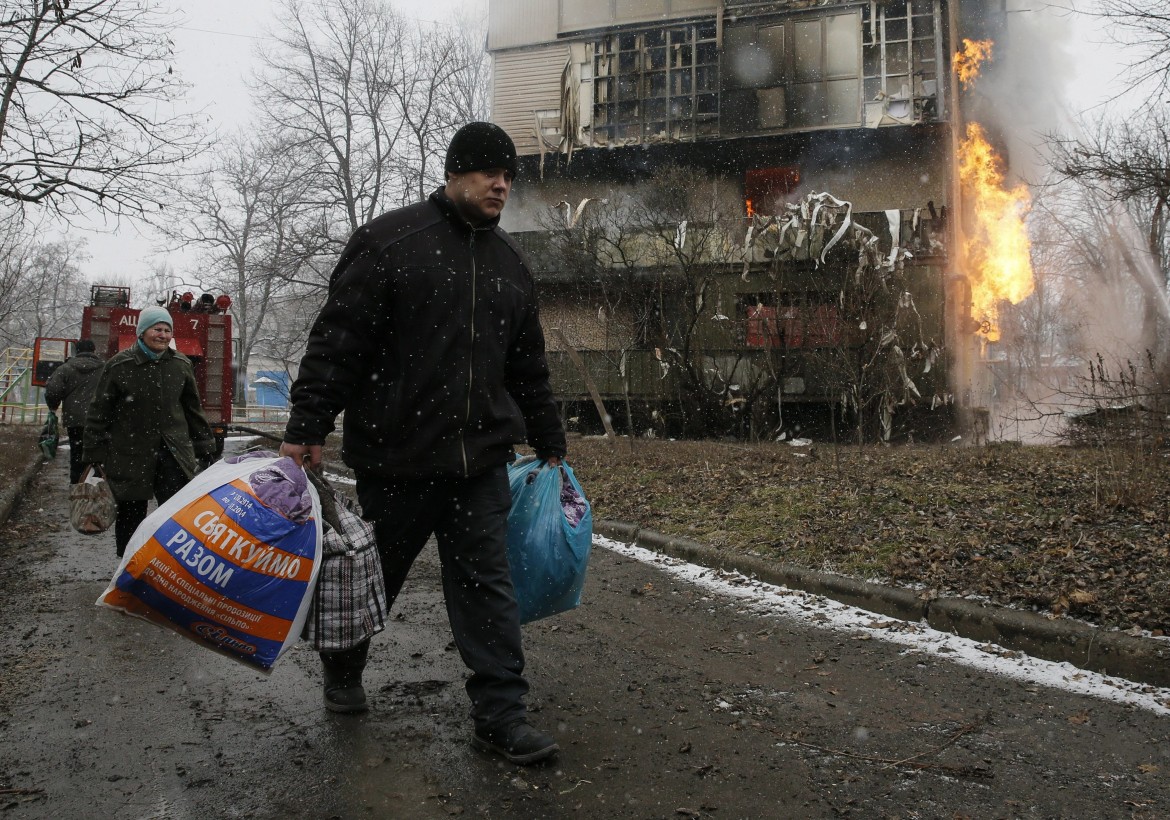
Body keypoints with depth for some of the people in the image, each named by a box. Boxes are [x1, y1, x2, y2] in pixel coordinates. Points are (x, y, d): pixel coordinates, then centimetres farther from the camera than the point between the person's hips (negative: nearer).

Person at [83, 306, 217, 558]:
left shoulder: (181, 365, 5)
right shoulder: (119, 366, -4)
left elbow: (193, 409, 14)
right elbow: (99, 413, -1)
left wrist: (204, 447, 13)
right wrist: (94, 455, -3)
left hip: (173, 453, 2)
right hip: (130, 456, -1)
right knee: (130, 516, 10)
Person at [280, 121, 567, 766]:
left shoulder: (508, 263, 13)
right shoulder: (390, 241, -5)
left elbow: (529, 367, 19)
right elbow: (336, 341, -9)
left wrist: (550, 445, 21)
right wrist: (307, 428, -15)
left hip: (481, 458, 4)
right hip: (395, 454, -4)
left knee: (486, 580, 1)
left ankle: (500, 714, 8)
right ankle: (342, 669, 41)